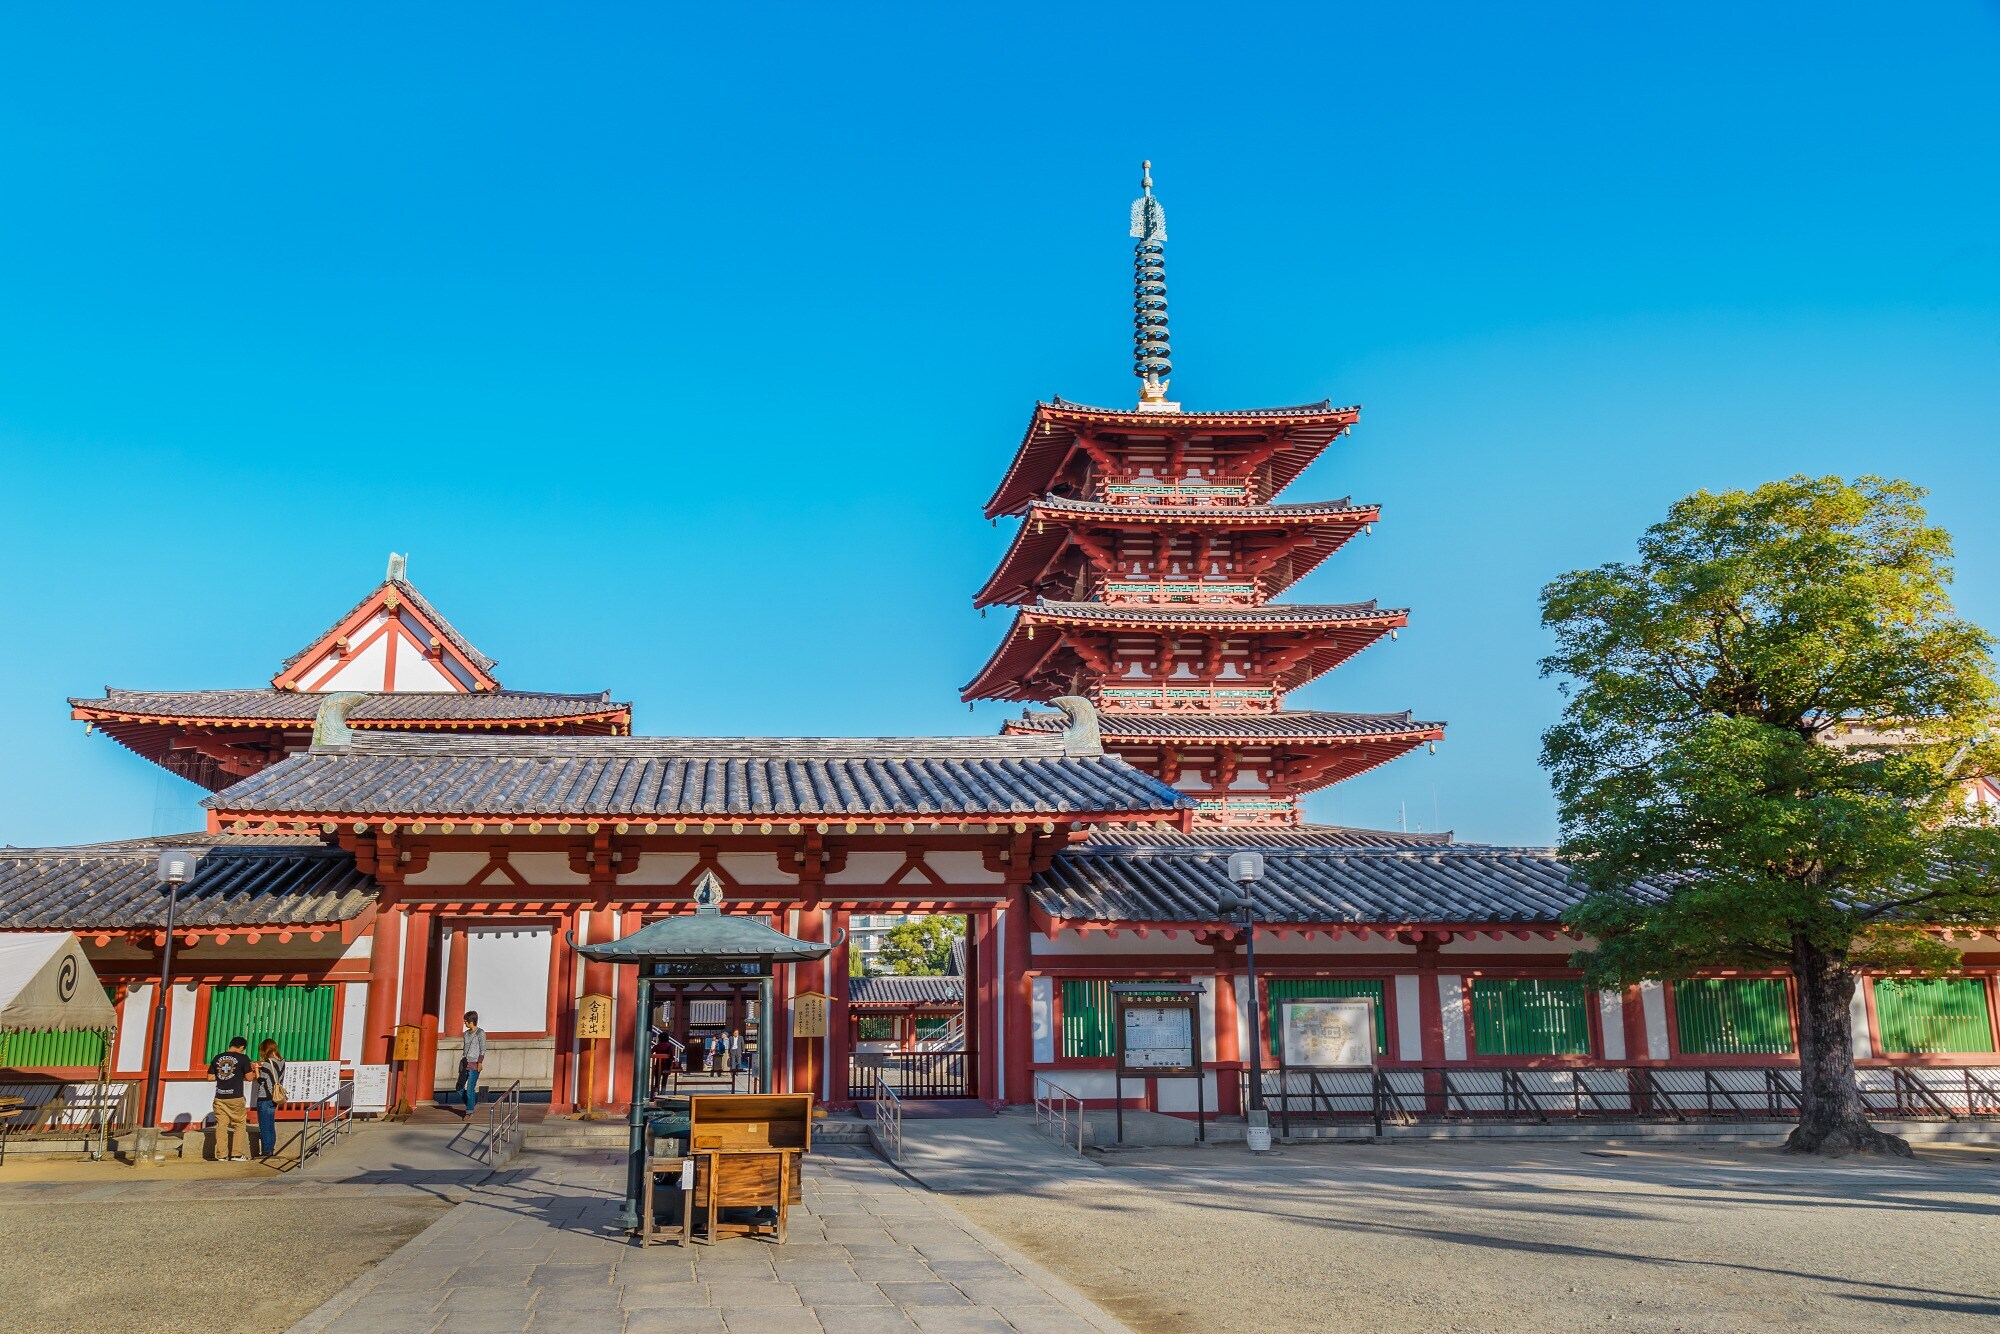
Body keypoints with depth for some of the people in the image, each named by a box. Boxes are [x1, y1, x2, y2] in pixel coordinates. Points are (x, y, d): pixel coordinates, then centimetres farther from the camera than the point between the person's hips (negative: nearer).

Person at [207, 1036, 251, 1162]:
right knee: (239, 1125, 7)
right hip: (235, 1097, -4)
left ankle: (221, 1155, 6)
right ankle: (237, 1154, 2)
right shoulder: (243, 1058, -5)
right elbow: (249, 1077, -4)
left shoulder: (218, 1058, 8)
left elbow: (210, 1077, 10)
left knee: (221, 1125, 7)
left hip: (220, 1097, 4)